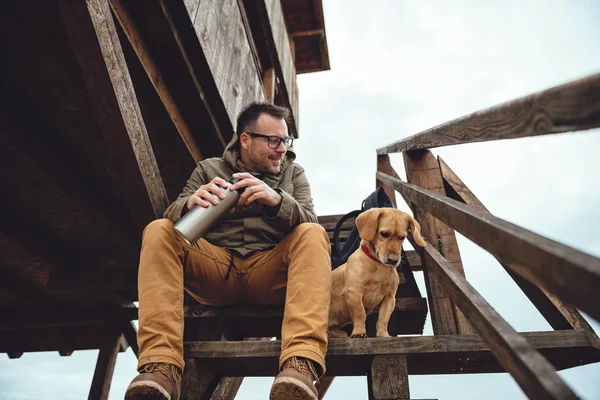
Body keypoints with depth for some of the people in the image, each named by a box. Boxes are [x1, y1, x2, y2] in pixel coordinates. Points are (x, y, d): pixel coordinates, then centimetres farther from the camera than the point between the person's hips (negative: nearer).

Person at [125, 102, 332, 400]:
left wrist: (278, 201, -24)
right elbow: (172, 216, 3)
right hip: (214, 269, 1)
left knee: (313, 234, -27)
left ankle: (301, 363, -44)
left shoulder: (294, 174, 15)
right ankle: (161, 365, -32)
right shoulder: (208, 169, 14)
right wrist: (190, 204, -22)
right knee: (159, 231, -21)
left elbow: (308, 222, -2)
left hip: (270, 273, 0)